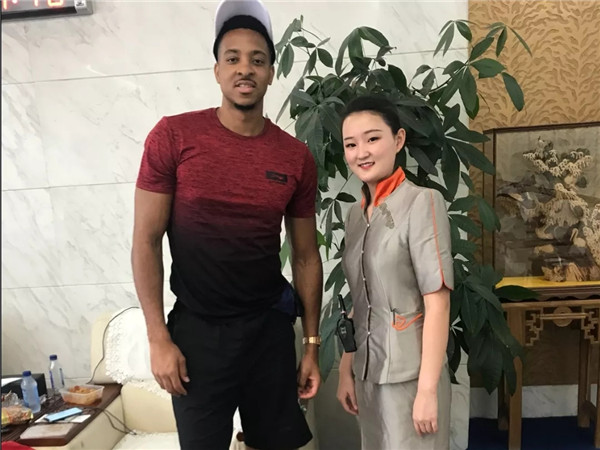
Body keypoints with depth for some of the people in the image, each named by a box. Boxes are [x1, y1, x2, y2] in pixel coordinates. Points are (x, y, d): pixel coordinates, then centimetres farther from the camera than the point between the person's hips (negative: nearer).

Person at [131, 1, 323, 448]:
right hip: (196, 330, -2)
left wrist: (312, 344, 5)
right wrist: (159, 338, -9)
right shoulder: (173, 136, -8)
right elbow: (146, 242, -5)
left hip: (270, 328, 3)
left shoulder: (297, 157, -1)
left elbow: (306, 256, 4)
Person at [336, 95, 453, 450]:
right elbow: (358, 303, 8)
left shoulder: (422, 202, -13)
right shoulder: (356, 212, 6)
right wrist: (346, 371, 7)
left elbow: (438, 303, -16)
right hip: (367, 370, 6)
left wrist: (428, 388, -17)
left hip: (410, 371, -6)